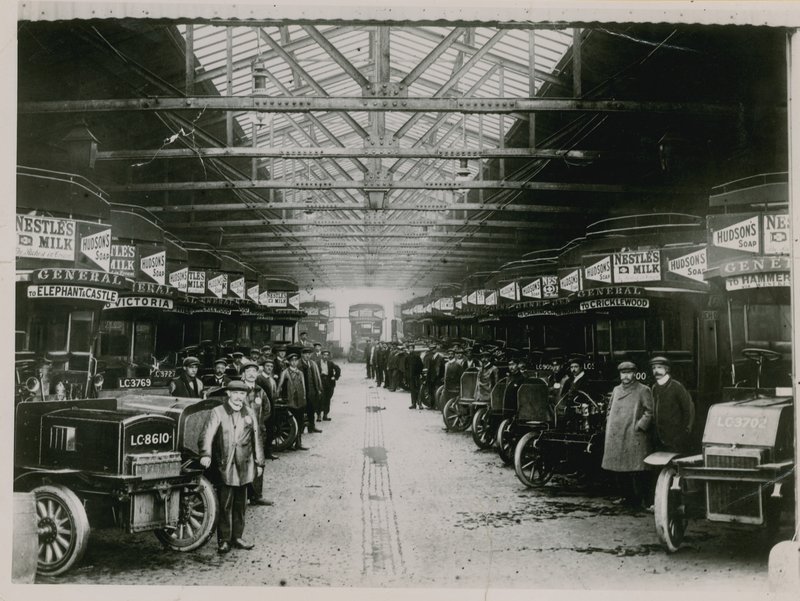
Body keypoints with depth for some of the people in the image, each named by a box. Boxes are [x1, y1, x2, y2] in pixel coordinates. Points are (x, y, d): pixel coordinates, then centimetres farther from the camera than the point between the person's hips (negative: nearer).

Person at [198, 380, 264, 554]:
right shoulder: (217, 412, -2)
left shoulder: (249, 414, 13)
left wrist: (259, 463, 19)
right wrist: (205, 454, -31)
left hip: (244, 467, 4)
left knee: (240, 505, 10)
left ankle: (237, 537, 20)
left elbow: (256, 439, 18)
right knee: (225, 505, -3)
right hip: (225, 467, -4)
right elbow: (207, 435, -15)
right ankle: (224, 540, 5)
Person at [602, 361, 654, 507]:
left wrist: (639, 426, -13)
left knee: (637, 471, -7)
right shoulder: (616, 390, 17)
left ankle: (640, 499, 0)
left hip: (635, 438, -6)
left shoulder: (643, 390, -1)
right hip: (616, 437, 6)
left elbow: (650, 412, -6)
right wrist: (609, 424, 14)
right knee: (620, 472, 9)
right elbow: (610, 409, 27)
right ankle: (627, 497, 20)